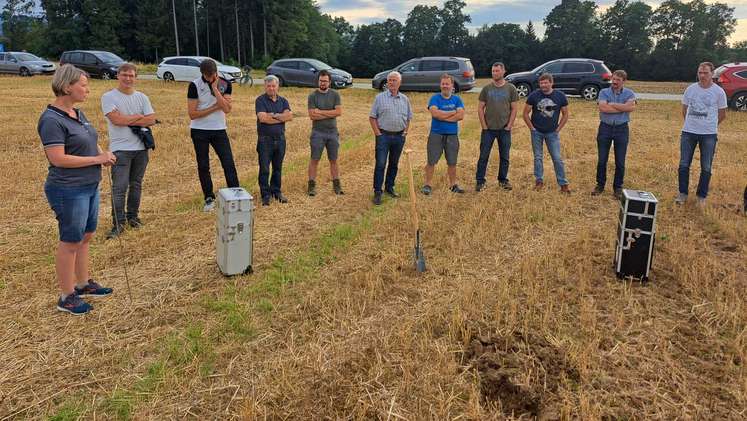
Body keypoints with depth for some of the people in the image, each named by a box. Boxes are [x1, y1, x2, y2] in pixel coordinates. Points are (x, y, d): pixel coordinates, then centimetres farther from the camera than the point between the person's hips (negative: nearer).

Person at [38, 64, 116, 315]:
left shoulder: (78, 113, 9)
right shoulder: (52, 120, -18)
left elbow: (89, 142, 23)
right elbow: (58, 158, -24)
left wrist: (103, 153, 2)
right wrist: (97, 159, -19)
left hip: (89, 187, 9)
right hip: (68, 191, -9)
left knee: (86, 237, 18)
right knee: (71, 242, 1)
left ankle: (83, 284, 33)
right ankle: (66, 297, 14)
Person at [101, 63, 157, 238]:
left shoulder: (141, 97, 9)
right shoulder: (108, 97, -3)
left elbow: (151, 120, -3)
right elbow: (116, 119, -16)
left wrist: (127, 120, -10)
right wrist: (139, 117, -5)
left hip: (141, 148, 4)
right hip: (120, 149, -4)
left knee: (136, 185, 13)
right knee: (119, 187, -8)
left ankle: (132, 216, 26)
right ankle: (118, 223, -3)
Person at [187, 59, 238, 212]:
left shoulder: (225, 84, -3)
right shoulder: (195, 85, -9)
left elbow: (227, 109, -14)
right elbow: (192, 114, -13)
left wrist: (215, 89, -19)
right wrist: (216, 107, -13)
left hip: (219, 130, 1)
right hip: (199, 131, -1)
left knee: (229, 164, -4)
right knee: (203, 166, 6)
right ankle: (209, 199, 19)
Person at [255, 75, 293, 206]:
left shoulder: (283, 101, 10)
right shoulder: (260, 100, -4)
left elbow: (289, 116, -6)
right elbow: (262, 118, -18)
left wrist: (274, 115, -15)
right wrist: (282, 118, -8)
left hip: (280, 138, 4)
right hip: (265, 139, -4)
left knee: (278, 168, 12)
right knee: (264, 169, -2)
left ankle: (276, 192, 24)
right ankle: (265, 195, 6)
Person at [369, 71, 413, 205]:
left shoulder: (405, 99, 9)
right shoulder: (380, 97, -1)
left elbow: (408, 118, 16)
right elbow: (372, 117, -1)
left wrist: (405, 132, 5)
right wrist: (377, 133, -8)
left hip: (399, 136, 4)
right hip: (383, 135, -3)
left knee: (394, 164, 12)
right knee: (380, 164, -5)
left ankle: (389, 187, 26)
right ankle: (377, 192, 0)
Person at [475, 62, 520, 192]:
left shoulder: (511, 88, 1)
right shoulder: (486, 89, 3)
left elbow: (514, 109, 2)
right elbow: (480, 108, 3)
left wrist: (509, 126, -5)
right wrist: (484, 126, -4)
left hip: (504, 129, 0)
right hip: (488, 129, 0)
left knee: (504, 156, 8)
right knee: (483, 156, 0)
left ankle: (503, 180, 22)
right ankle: (480, 181, 8)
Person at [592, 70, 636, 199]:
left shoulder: (629, 93, 2)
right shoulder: (604, 92, 0)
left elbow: (631, 107, -19)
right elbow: (603, 108, -18)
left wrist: (612, 104, -15)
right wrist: (623, 107, -14)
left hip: (622, 129, 0)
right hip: (605, 128, 0)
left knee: (620, 162, 6)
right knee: (602, 160, 6)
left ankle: (618, 187, 19)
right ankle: (600, 185, 20)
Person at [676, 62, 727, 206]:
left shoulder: (719, 92, -4)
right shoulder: (690, 89, 2)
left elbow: (722, 114, 6)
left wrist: (710, 126, 12)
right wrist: (692, 123, 14)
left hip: (709, 134, -2)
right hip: (688, 132, 2)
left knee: (706, 168, 6)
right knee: (684, 165, 6)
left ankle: (702, 196, 17)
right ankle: (682, 193, 19)